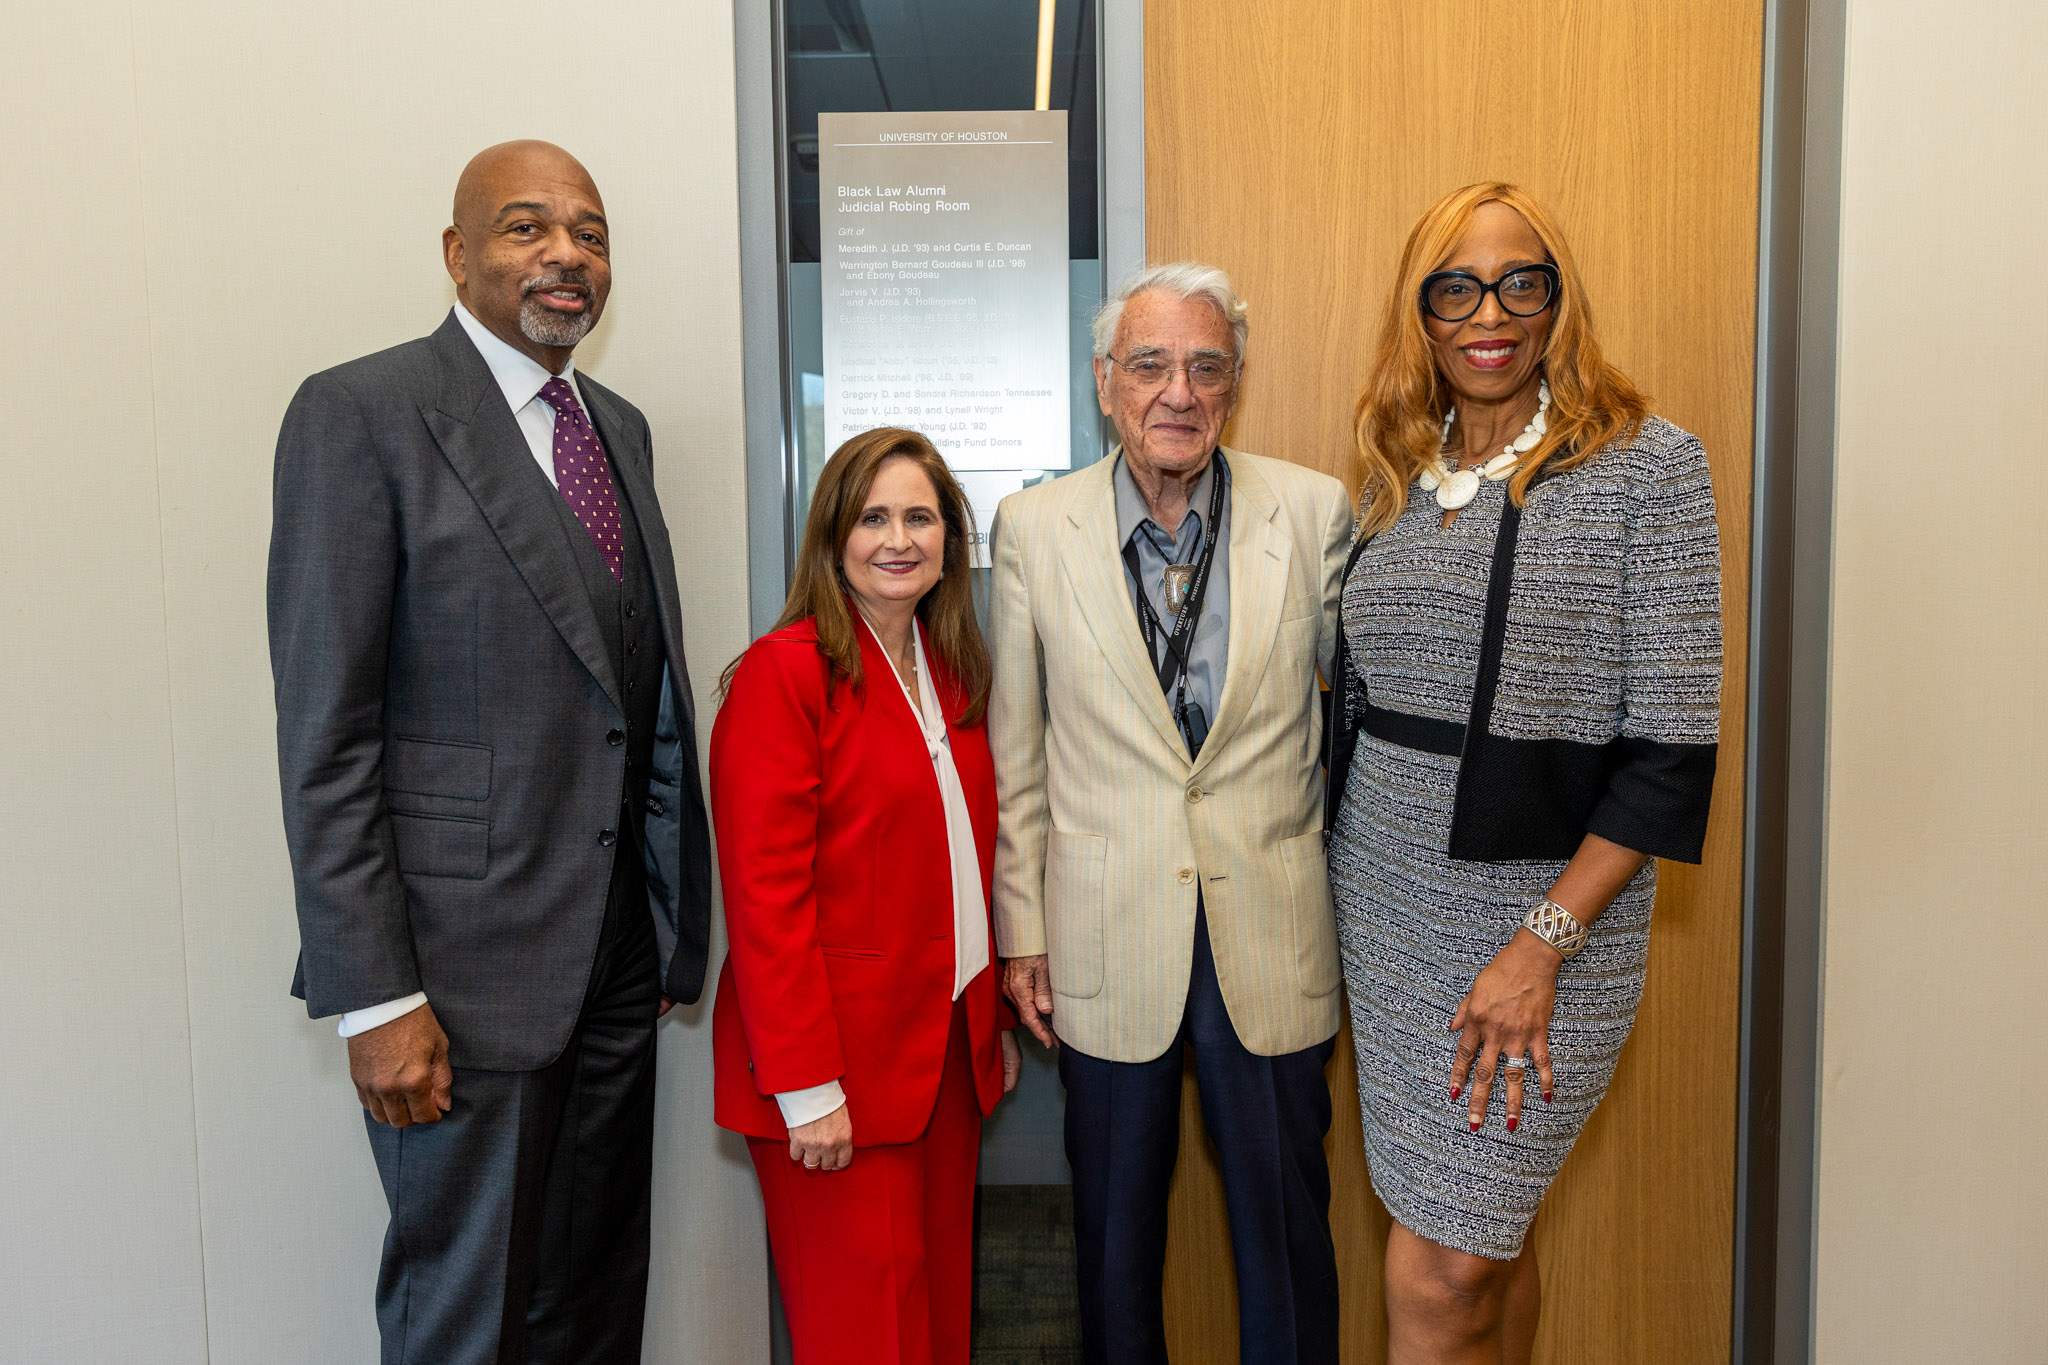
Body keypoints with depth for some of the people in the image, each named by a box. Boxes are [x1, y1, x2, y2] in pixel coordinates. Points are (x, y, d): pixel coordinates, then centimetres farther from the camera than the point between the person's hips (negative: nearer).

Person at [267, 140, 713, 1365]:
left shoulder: (621, 427, 12)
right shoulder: (361, 414, -9)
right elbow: (324, 733, -13)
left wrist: (676, 928, 12)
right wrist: (372, 998, -15)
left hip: (619, 957, 7)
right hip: (466, 967, -6)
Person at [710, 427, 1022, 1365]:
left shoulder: (952, 672, 11)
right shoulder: (784, 671, -12)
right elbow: (766, 895, -16)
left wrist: (994, 1020, 13)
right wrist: (806, 1086, -18)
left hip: (949, 1046, 7)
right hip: (841, 1067, -7)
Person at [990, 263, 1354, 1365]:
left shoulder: (1315, 512, -3)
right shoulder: (1034, 527, -2)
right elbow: (1013, 750, 2)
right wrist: (1019, 928, 2)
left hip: (1272, 940, 0)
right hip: (1106, 944, 1)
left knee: (1285, 1226, 14)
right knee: (1115, 1224, 18)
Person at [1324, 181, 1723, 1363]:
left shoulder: (1648, 465, -8)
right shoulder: (1396, 478, 8)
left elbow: (1673, 745, -12)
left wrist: (1541, 944, -17)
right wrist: (1333, 876, 9)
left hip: (1541, 916, -5)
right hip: (1387, 910, 5)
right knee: (1483, 1238, 18)